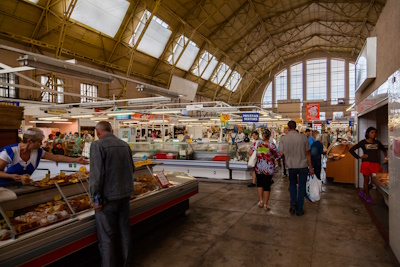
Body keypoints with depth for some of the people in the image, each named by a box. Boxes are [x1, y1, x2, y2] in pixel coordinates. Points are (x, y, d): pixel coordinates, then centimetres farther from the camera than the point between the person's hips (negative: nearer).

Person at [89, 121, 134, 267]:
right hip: (125, 194, 7)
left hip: (108, 196, -6)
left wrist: (95, 199, -12)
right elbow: (132, 168, 12)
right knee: (124, 229, 19)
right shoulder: (124, 145, 5)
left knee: (106, 237, 6)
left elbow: (96, 174, -19)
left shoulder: (98, 145, -14)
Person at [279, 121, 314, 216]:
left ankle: (293, 203, 4)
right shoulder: (303, 137, -9)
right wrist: (310, 167, 6)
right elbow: (307, 153, -3)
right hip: (303, 165, 0)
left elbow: (281, 153, -6)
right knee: (302, 187, 11)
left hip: (291, 166, 1)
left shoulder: (283, 139, -9)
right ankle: (299, 210, 17)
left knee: (292, 184, 23)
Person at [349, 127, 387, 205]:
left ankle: (363, 192, 27)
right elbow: (351, 150, -3)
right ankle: (368, 197, 17)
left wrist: (386, 157, 13)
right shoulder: (363, 142, -2)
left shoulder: (377, 142, 10)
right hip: (366, 164, -4)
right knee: (366, 180, 5)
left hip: (375, 164, 4)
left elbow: (384, 149, 29)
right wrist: (359, 157, -6)